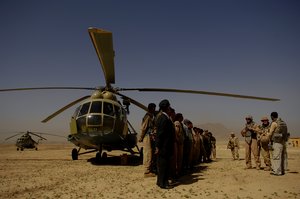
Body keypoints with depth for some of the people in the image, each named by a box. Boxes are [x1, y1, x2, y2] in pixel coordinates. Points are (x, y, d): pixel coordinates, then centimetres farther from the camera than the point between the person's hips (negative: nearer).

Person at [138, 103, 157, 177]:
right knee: (148, 154, -5)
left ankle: (151, 169, 22)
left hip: (151, 137, 9)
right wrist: (141, 138, -11)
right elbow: (143, 128, -14)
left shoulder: (151, 116, 15)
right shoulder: (148, 117, -13)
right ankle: (147, 171, 1)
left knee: (151, 154, 14)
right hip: (147, 137, -9)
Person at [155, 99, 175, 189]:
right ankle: (163, 183, 10)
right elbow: (159, 133, -21)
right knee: (163, 165, 0)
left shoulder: (165, 118, 12)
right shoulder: (163, 118, -19)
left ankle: (160, 181, 28)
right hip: (164, 147, -10)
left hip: (166, 147, 10)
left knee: (165, 165, 17)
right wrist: (158, 146, -20)